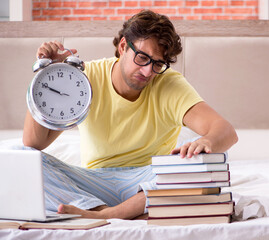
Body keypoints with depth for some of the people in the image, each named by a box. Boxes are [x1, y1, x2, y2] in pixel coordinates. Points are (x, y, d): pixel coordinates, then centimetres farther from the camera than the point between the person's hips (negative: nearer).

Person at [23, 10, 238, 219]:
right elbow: (33, 143, -9)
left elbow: (227, 132, -20)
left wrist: (207, 142, -45)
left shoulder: (171, 85, -8)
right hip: (94, 183, 1)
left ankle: (103, 214, -37)